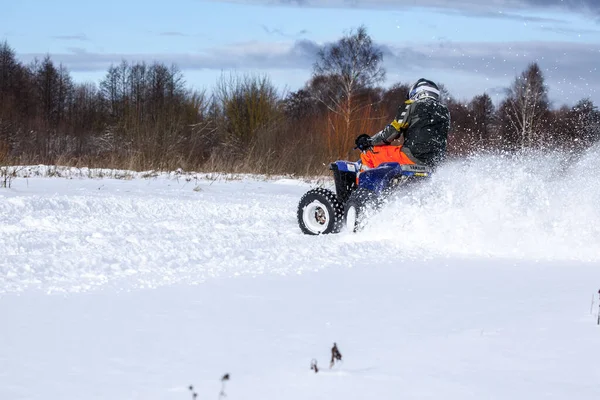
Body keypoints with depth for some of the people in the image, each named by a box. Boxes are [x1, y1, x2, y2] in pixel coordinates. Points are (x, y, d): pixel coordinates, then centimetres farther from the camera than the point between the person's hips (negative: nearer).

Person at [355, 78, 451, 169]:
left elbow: (393, 131, -3)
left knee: (368, 153, 6)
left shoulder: (412, 106, 0)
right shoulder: (444, 111, 19)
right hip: (434, 164, 7)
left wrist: (369, 141, 10)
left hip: (412, 157, -7)